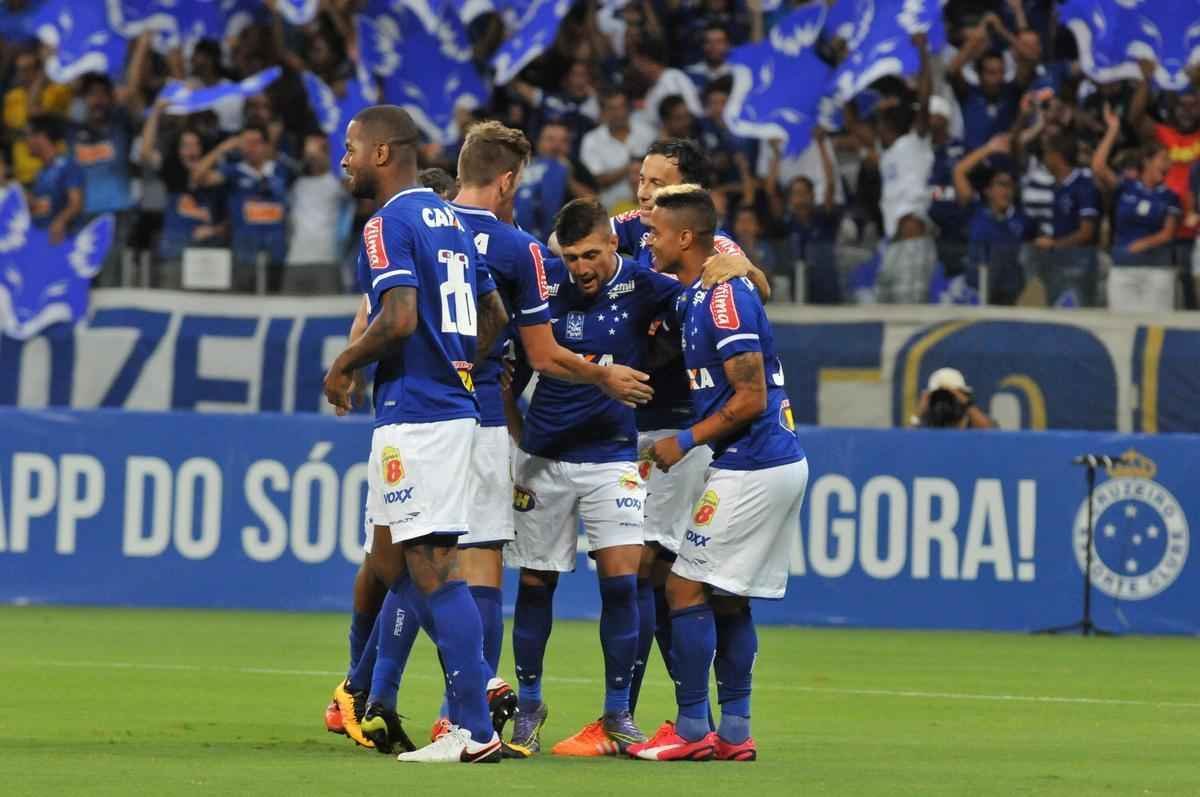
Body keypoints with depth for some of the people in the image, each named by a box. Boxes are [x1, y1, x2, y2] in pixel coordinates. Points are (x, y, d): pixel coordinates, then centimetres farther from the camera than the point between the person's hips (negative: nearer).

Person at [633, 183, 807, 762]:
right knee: (728, 599, 12)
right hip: (778, 463, 10)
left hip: (751, 469, -10)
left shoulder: (723, 299, -17)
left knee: (685, 589, -6)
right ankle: (734, 734, 14)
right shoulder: (692, 296, 14)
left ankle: (693, 731, -3)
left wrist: (685, 442, -11)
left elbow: (751, 398, -20)